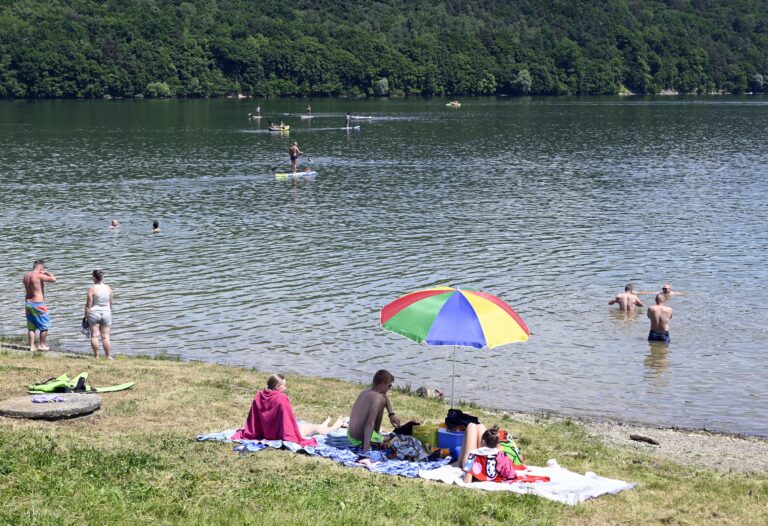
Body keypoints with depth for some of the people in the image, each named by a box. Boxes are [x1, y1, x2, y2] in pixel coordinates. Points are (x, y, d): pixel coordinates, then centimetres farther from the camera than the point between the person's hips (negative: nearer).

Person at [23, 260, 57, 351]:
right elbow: (53, 279, -19)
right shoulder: (39, 276, -17)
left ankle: (32, 346, 14)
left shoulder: (26, 276, 6)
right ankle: (42, 345, 12)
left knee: (31, 327, 13)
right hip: (38, 304, -7)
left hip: (28, 302, 7)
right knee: (45, 325, 8)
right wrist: (47, 273, 0)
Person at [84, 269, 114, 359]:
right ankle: (108, 356, 4)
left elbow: (88, 305, -11)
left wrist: (86, 315, -2)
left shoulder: (92, 289, -12)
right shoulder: (108, 288, 2)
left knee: (94, 335, 2)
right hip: (106, 313, 4)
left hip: (94, 313, -4)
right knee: (105, 336, 6)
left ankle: (96, 356, 1)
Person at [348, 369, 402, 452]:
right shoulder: (377, 398, -19)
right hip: (361, 440, -8)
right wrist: (366, 450, -34)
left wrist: (392, 415, 13)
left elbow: (384, 396, 26)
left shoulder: (364, 392, 6)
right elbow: (370, 424, -29)